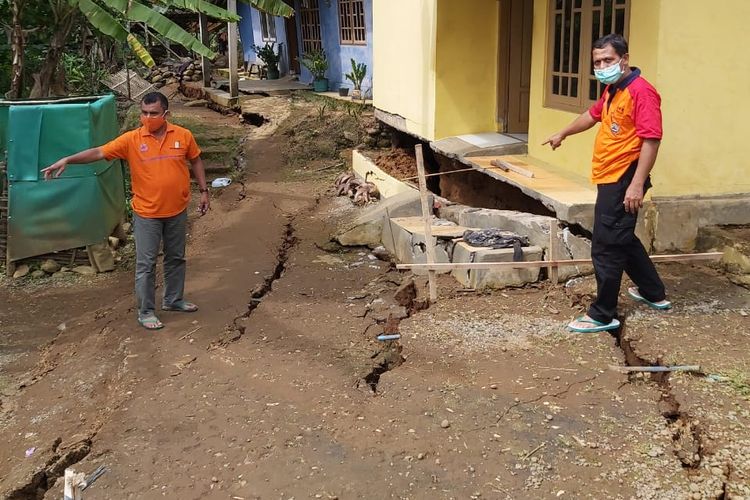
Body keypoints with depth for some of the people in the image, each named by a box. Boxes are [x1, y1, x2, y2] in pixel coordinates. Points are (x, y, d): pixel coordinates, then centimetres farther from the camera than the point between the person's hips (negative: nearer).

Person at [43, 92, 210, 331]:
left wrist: (203, 191, 8)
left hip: (177, 212, 3)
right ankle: (146, 312, 13)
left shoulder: (183, 136, -5)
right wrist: (67, 160, -25)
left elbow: (196, 161, 9)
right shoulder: (131, 140, -11)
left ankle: (173, 299, 36)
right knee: (146, 264, 2)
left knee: (176, 258, 17)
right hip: (147, 214, -3)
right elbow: (98, 152, -14)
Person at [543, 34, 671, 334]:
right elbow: (592, 115, 33)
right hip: (609, 180, 10)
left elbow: (651, 139, -23)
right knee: (624, 240, 22)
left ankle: (603, 315, 4)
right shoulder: (612, 91, 14)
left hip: (622, 182, -10)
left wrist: (636, 185, -27)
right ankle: (654, 294, 37)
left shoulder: (641, 91, -17)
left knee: (607, 248, -5)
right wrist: (563, 134, 47)